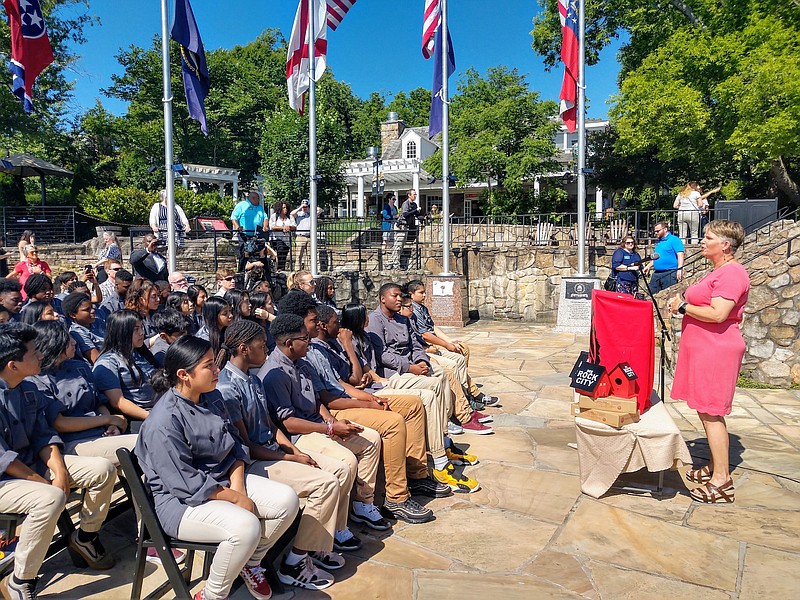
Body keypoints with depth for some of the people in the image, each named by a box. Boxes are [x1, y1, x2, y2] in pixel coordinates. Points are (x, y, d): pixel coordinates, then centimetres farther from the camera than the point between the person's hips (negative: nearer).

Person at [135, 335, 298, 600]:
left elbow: (234, 446, 9)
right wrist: (237, 498, -17)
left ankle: (251, 563, 17)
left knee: (287, 500, -9)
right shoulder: (164, 422, -23)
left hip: (224, 480, 8)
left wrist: (237, 485, -8)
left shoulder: (213, 397, 2)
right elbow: (185, 482, -23)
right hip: (181, 499, -8)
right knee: (245, 526, -32)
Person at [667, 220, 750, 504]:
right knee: (707, 411, 15)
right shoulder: (718, 271, 18)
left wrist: (683, 307, -13)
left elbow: (717, 314, -25)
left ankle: (722, 481, 1)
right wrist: (683, 299, 10)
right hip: (704, 350, 11)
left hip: (717, 350, -11)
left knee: (711, 412, -7)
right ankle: (715, 467, 26)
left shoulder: (732, 273, -16)